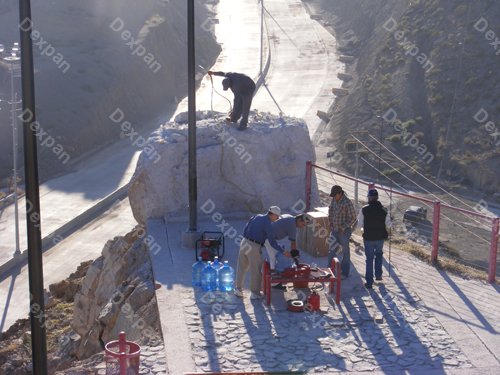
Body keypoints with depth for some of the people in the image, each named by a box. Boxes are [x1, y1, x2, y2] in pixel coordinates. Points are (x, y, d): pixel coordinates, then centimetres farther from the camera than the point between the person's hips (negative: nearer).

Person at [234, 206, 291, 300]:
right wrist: (283, 251, -4)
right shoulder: (268, 224, -11)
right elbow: (272, 242, -12)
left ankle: (238, 289, 25)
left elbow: (245, 229, 13)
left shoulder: (257, 216, 10)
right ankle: (255, 293, 15)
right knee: (256, 271, 7)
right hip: (254, 247, -7)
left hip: (244, 243, 7)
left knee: (241, 268, 17)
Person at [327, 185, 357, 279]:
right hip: (334, 230, 7)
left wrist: (343, 228, -19)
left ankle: (344, 273, 13)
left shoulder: (347, 203, -18)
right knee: (331, 250, 12)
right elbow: (330, 214, 17)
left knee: (345, 252, 4)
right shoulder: (333, 200, 4)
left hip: (344, 231, -7)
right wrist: (331, 225, 11)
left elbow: (353, 218, -15)